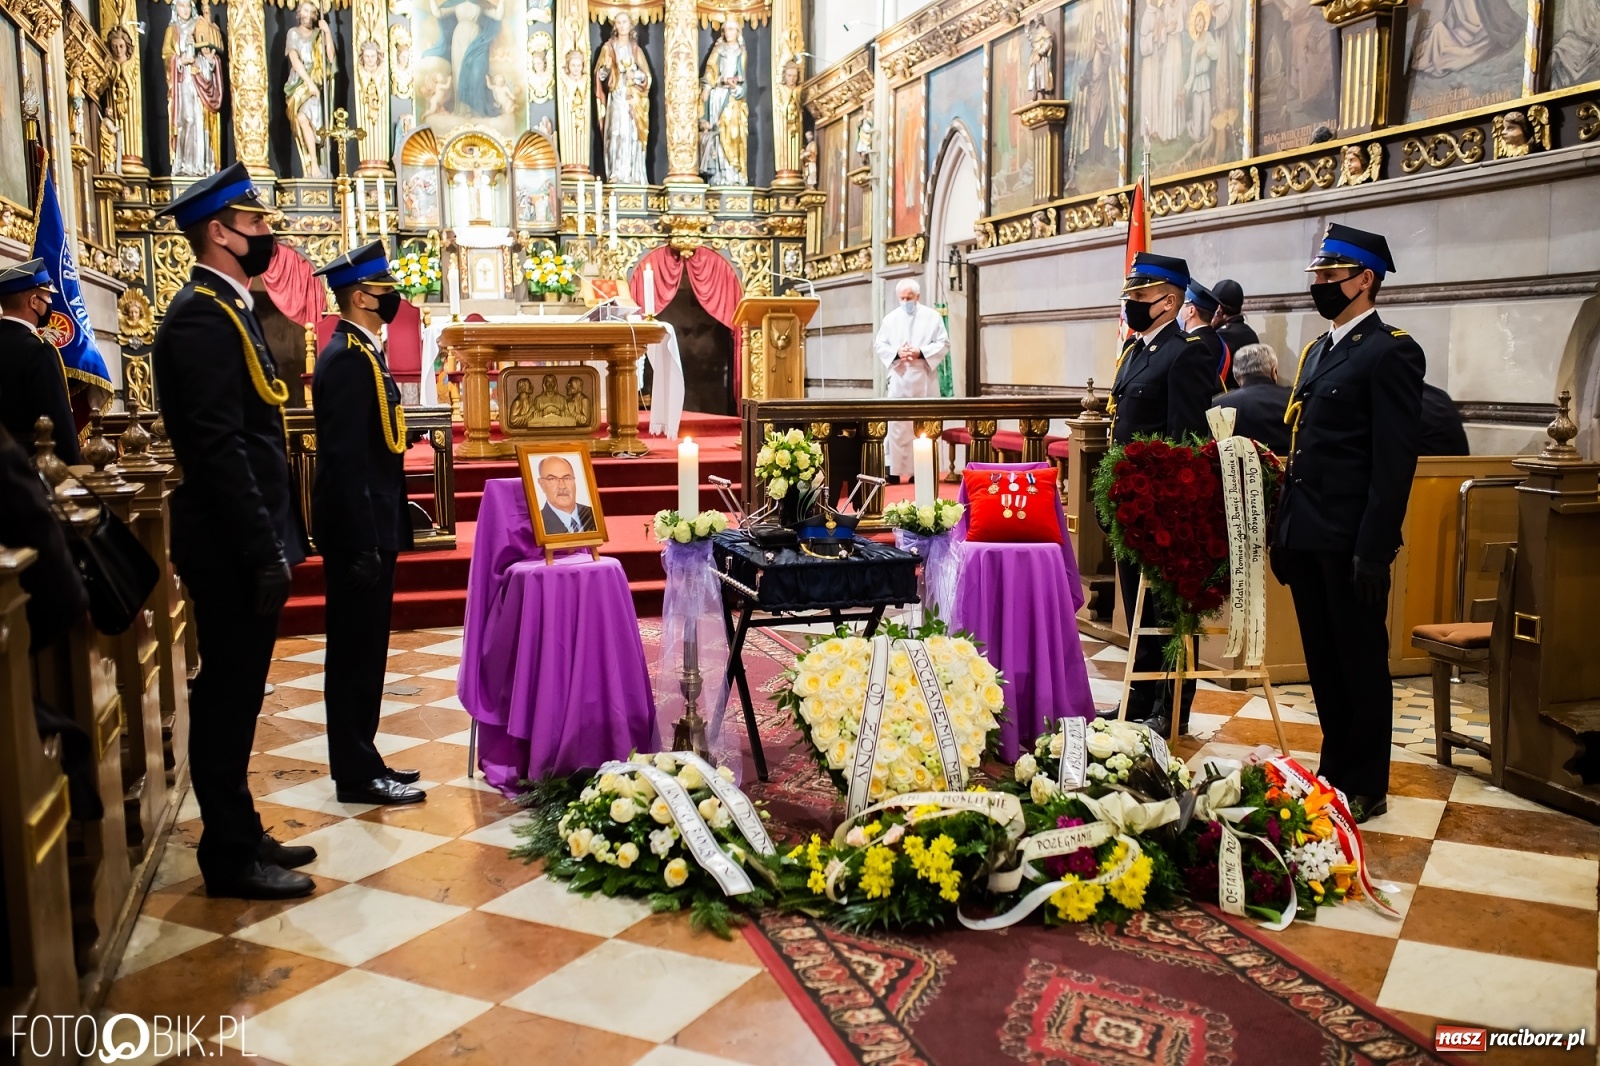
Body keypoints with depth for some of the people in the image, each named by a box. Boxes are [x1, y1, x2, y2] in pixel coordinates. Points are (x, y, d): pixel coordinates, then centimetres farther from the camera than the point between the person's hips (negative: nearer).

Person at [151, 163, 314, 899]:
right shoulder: (202, 316, -15)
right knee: (227, 699, 0)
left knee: (234, 697, 16)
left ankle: (239, 837, 28)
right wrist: (263, 553, -22)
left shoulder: (228, 309, 15)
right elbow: (217, 450, -22)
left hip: (243, 543, 10)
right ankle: (231, 859, 12)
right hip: (231, 549, -10)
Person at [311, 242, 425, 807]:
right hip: (359, 530, -10)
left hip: (370, 528, 10)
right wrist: (365, 544, -23)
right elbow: (345, 459, -22)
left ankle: (360, 762, 25)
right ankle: (357, 775, 7)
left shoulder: (360, 352, 14)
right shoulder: (347, 359, -16)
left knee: (363, 649, 15)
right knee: (356, 650, -2)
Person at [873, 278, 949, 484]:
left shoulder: (932, 316, 5)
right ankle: (894, 470, -1)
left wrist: (921, 352, -15)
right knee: (897, 425, -3)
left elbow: (943, 343, 0)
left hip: (925, 380, -1)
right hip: (899, 379, 1)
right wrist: (896, 352, -13)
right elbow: (879, 345, 6)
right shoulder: (890, 318, 10)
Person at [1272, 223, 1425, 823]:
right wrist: (1283, 530, 14)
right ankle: (1335, 771, 28)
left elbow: (1396, 460, -14)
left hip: (1350, 542, -8)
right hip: (1307, 537, 8)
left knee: (1361, 663, 4)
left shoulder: (1391, 352, -9)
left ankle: (1366, 788, 17)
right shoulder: (1317, 351, 17)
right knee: (1323, 661, 15)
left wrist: (1373, 550, -18)